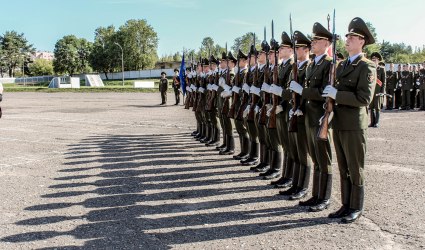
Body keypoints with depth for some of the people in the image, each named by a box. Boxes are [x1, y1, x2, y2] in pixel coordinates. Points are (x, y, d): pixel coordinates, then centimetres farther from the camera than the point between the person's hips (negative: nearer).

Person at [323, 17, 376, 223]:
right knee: (343, 169, 14)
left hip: (354, 125, -7)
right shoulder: (342, 65, 15)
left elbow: (364, 98, -19)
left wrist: (337, 94, -20)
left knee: (355, 169, 3)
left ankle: (356, 208, 16)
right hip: (339, 124, 8)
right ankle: (346, 205, 24)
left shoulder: (366, 67, -9)